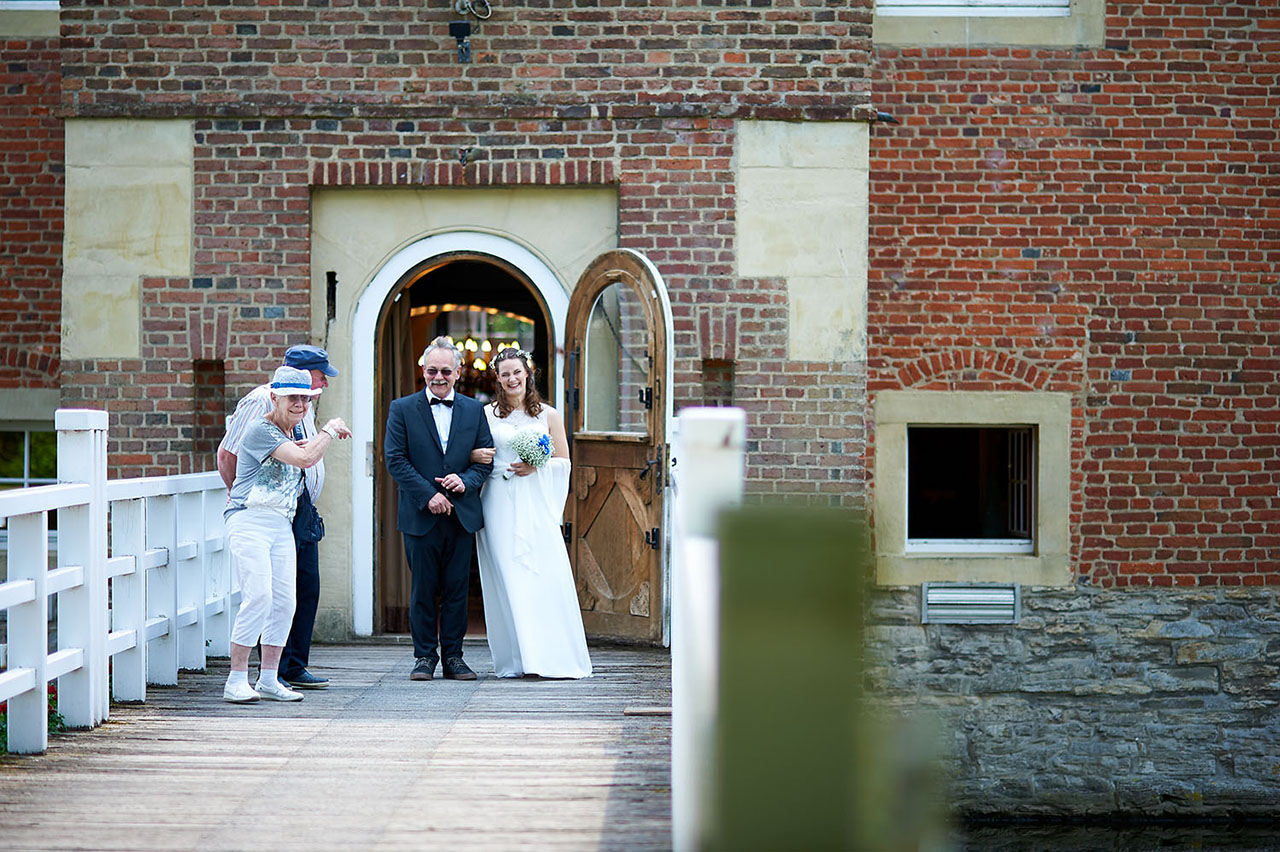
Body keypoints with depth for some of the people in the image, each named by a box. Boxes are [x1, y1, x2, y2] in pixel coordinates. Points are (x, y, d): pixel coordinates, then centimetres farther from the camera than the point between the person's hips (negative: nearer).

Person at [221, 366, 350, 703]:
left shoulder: (293, 433, 17)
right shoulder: (260, 429, -10)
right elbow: (304, 459, -18)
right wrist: (330, 430, -4)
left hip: (282, 524, 8)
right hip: (250, 521, -8)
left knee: (284, 601, 1)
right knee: (258, 596, -18)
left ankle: (269, 679, 10)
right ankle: (236, 681, -14)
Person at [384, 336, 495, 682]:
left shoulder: (474, 410, 10)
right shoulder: (402, 409, 3)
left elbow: (486, 458, 9)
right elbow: (395, 460, -4)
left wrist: (466, 481, -11)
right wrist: (428, 495, -12)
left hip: (462, 515, 2)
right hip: (420, 516, -2)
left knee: (457, 589, 5)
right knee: (422, 590, 3)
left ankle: (453, 656, 13)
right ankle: (424, 656, 11)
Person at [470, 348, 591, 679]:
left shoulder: (548, 415, 10)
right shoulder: (486, 414, 8)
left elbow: (564, 461, 11)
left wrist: (537, 467, -7)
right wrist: (474, 455, -10)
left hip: (536, 505, 0)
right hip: (500, 506, 0)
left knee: (546, 575, -8)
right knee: (507, 578, -5)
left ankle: (551, 656, 0)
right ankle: (514, 660, -2)